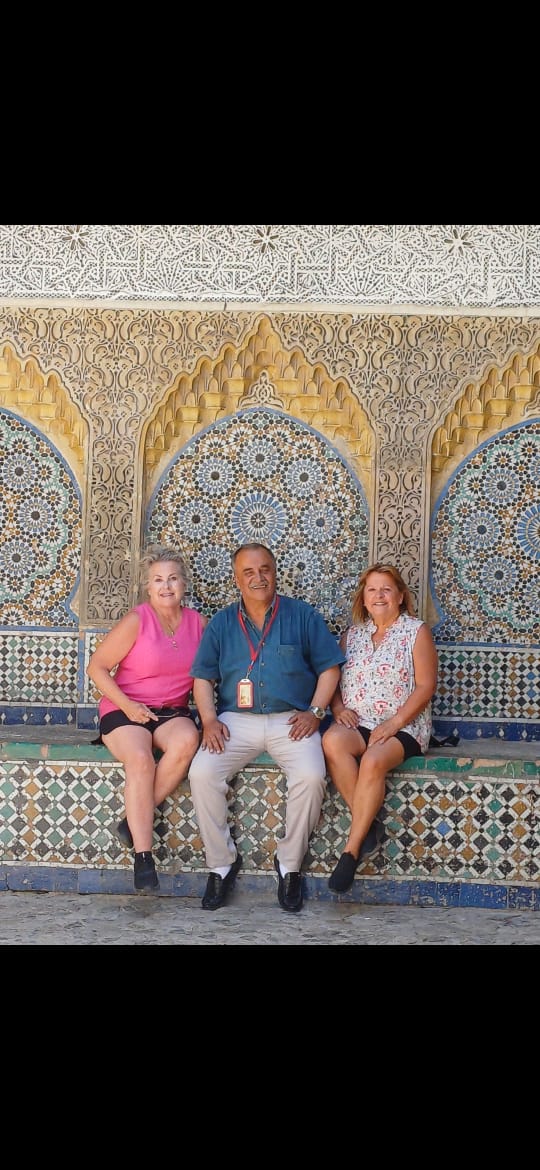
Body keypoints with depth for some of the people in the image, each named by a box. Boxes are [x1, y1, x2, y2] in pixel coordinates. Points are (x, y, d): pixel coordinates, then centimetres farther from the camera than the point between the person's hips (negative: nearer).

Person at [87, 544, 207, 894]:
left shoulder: (199, 623, 6)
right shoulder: (137, 620, -6)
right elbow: (97, 666, -4)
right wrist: (127, 705, -13)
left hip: (173, 711, 3)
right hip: (125, 711, -3)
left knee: (188, 741, -31)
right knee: (140, 759, -32)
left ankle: (136, 819, -17)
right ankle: (143, 856, -26)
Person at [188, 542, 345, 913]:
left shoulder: (303, 616, 8)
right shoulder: (221, 624, 13)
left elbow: (329, 667, 8)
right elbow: (203, 677, 12)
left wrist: (314, 712, -5)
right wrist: (209, 720, -4)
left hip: (291, 720, -2)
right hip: (235, 720, 2)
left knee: (311, 777, -29)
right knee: (202, 774, -25)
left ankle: (290, 864, -8)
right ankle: (222, 862, -7)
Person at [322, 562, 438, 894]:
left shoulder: (417, 631, 3)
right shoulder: (353, 634, 17)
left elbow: (426, 685, -4)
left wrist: (394, 723, -15)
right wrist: (338, 707, -6)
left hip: (403, 727, -4)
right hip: (356, 723, 4)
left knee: (373, 760, -35)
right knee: (332, 740, -32)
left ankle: (352, 849, -25)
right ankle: (368, 826, -24)